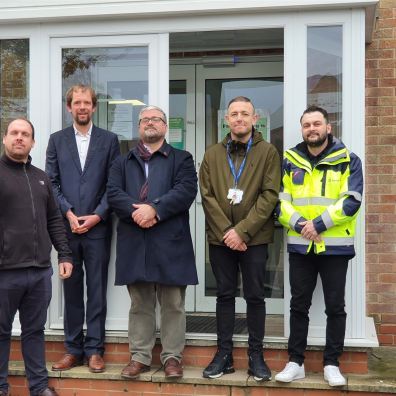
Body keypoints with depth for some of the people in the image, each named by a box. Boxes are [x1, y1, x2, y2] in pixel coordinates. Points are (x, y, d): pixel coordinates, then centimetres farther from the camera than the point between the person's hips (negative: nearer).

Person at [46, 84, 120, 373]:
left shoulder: (109, 140, 6)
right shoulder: (57, 140, 10)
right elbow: (52, 183, 4)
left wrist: (97, 215, -9)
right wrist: (68, 214, -8)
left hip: (98, 227, -1)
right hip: (66, 226, 2)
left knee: (97, 290, 3)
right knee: (71, 289, 7)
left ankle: (95, 349, 11)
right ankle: (73, 349, 16)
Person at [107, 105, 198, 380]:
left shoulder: (181, 159, 9)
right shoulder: (124, 162, 17)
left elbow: (186, 190, -7)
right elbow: (113, 192, 2)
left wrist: (155, 209, -17)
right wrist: (135, 210, -15)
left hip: (170, 242, -2)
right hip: (134, 242, 2)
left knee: (173, 304, 3)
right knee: (140, 305, 9)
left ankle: (172, 357, 12)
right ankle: (140, 357, 17)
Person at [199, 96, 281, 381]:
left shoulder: (268, 152, 1)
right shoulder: (212, 154, 8)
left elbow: (270, 195, -7)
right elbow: (207, 196, 2)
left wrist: (242, 230, -15)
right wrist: (225, 231, -11)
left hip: (255, 238, -2)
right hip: (220, 238, 2)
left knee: (255, 296, 4)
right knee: (225, 295, 9)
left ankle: (256, 355, 15)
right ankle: (224, 354, 18)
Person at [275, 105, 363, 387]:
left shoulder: (348, 161, 0)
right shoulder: (290, 162, 7)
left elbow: (351, 201, -10)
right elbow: (280, 201, 1)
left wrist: (318, 224, -18)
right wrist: (300, 224, -16)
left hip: (335, 246, -2)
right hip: (300, 245, 2)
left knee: (335, 306, 5)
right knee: (299, 305, 8)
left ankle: (332, 364, 18)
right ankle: (296, 362, 17)